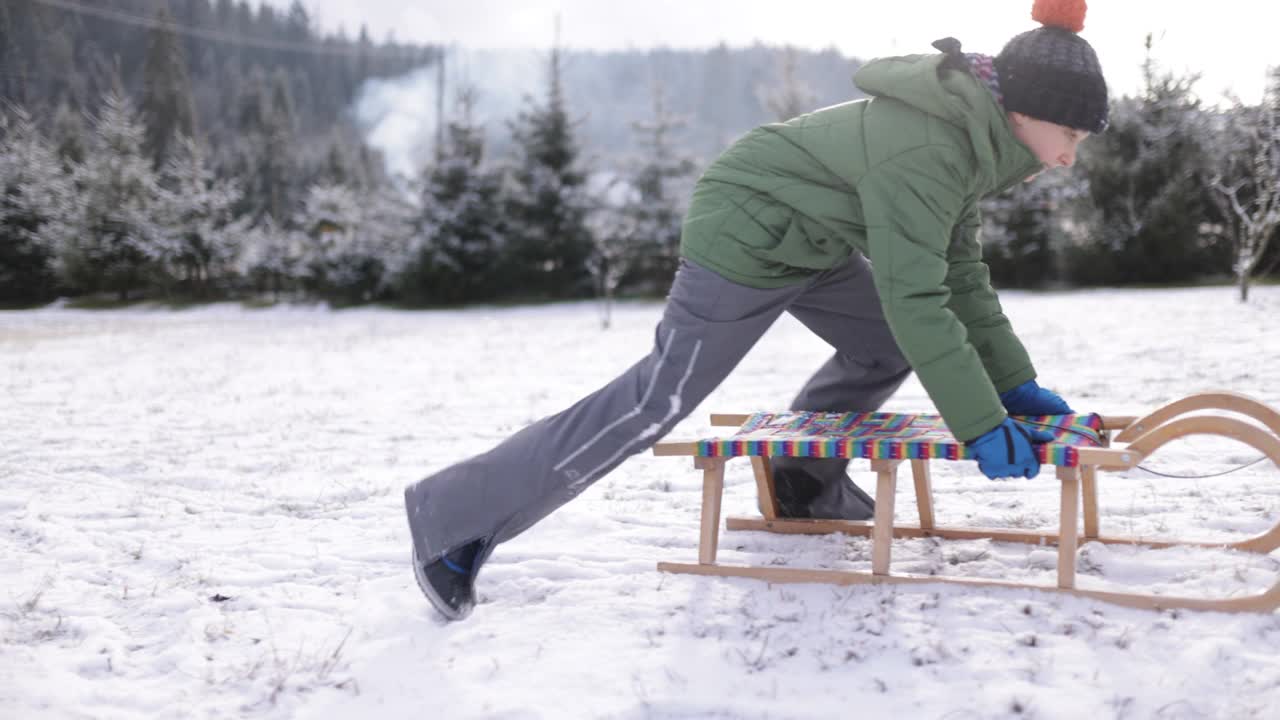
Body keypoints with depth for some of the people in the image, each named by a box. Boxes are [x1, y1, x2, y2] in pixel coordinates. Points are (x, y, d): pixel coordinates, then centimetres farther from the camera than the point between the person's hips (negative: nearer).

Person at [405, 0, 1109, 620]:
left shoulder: (969, 131, 2)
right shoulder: (925, 149, -29)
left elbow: (959, 271, 8)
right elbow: (915, 297, -32)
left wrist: (1015, 382, 5)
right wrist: (981, 425, -30)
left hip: (805, 241, 10)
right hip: (741, 240, -10)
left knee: (889, 346, 15)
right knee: (652, 405, -9)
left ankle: (803, 481, 32)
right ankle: (450, 518, -3)